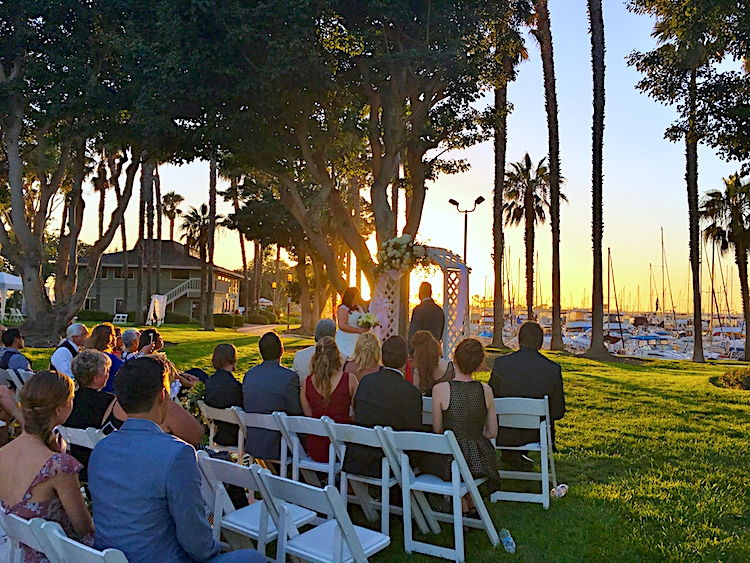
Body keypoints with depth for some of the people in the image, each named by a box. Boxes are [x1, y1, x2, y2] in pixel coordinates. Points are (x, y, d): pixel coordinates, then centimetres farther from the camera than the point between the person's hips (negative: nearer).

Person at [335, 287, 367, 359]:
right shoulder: (343, 309, -10)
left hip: (357, 342, 7)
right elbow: (342, 325, -20)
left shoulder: (359, 308, 15)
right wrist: (359, 330, -18)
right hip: (345, 342, -7)